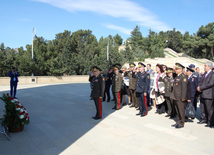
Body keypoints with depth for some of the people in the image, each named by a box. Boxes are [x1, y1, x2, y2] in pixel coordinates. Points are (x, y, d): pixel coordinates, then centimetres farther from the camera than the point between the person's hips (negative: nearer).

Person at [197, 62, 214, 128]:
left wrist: (201, 88, -17)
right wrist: (199, 87, -3)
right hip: (203, 94, 8)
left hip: (208, 95, -8)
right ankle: (204, 119, 27)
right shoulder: (204, 74, 17)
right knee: (203, 108, 14)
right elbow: (201, 82, 18)